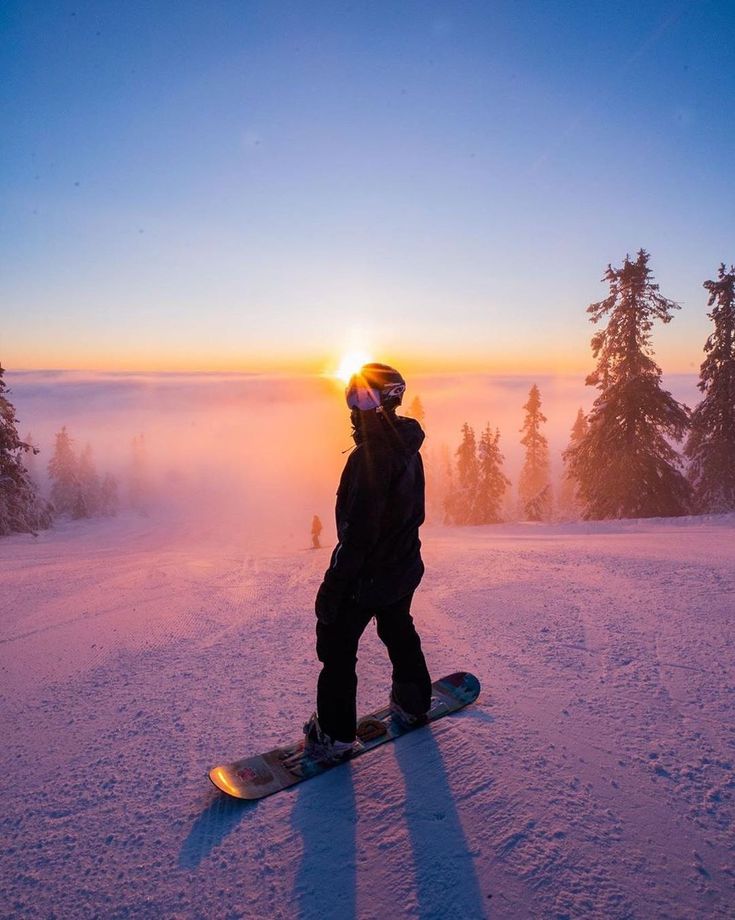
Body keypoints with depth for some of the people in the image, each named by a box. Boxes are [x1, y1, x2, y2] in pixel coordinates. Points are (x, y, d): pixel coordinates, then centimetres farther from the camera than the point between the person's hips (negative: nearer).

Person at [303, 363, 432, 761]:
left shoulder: (371, 453, -27)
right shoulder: (407, 448, 1)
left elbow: (358, 530, -28)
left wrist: (332, 586, -22)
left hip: (366, 574, -8)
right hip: (403, 567, 9)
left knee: (337, 647, 8)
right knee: (400, 634, 27)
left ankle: (335, 734, 19)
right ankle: (414, 703, 45)